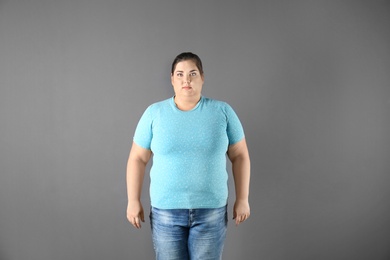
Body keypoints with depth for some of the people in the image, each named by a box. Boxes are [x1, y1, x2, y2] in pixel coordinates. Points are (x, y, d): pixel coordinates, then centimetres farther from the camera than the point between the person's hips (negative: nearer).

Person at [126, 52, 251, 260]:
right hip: (166, 210, 0)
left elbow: (240, 156, 3)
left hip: (211, 210, 0)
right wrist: (133, 200, -1)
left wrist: (242, 199, 0)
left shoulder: (222, 111, -2)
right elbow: (137, 159, 2)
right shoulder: (154, 113, -2)